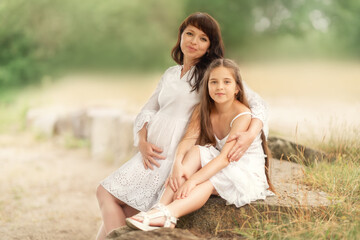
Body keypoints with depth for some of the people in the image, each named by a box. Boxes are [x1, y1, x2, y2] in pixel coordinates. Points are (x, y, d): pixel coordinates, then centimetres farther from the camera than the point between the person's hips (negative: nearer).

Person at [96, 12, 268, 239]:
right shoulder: (170, 74, 18)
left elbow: (257, 103, -8)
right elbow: (147, 112, 15)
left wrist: (251, 134, -28)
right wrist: (142, 143, -5)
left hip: (175, 155, -6)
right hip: (153, 153, 6)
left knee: (107, 193, -12)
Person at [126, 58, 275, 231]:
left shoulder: (242, 115, -20)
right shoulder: (203, 111, -1)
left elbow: (225, 157, -30)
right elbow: (188, 140, -15)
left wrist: (193, 180, -41)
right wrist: (178, 164, -37)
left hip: (249, 175, -5)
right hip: (220, 170, 5)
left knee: (208, 182, -33)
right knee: (195, 152, -22)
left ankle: (167, 214, -52)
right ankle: (161, 207, -38)